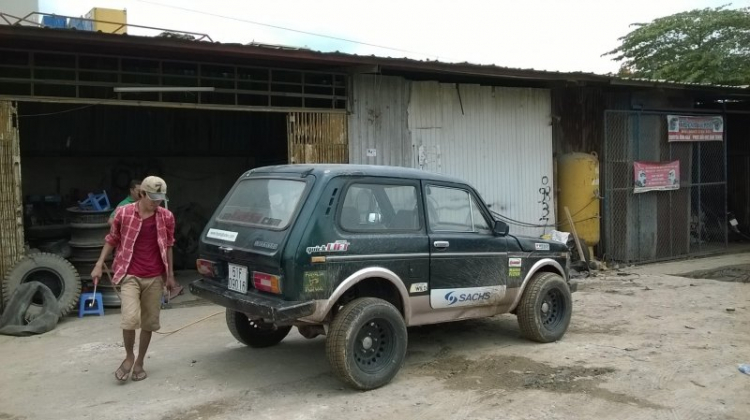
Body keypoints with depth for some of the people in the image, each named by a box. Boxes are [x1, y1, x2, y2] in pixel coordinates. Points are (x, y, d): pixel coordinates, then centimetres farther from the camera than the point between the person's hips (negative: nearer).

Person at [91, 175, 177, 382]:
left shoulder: (166, 217, 0)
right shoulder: (123, 213, -6)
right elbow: (112, 239, 7)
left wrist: (170, 275, 12)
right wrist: (99, 265, 2)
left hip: (155, 278, 2)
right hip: (129, 275, -2)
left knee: (149, 322, 8)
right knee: (131, 319, -16)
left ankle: (140, 362, 26)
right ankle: (129, 357, 9)